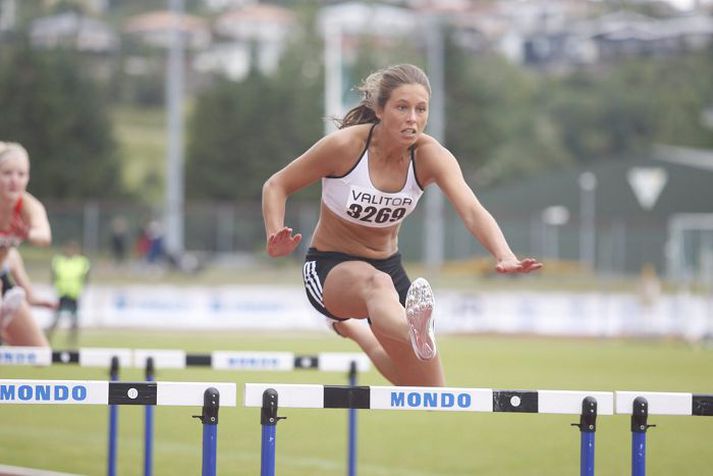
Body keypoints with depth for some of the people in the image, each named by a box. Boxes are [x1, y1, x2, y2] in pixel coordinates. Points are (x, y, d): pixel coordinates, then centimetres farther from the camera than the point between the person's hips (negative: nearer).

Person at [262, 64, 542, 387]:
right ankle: (416, 335, -78)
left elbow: (472, 211, -32)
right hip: (330, 268, -4)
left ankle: (349, 326, 37)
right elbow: (276, 186, -10)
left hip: (388, 265, 4)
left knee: (433, 398, 8)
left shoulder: (430, 155, -16)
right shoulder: (345, 145, -21)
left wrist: (504, 257, -51)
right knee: (376, 282, -42)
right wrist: (275, 240, -29)